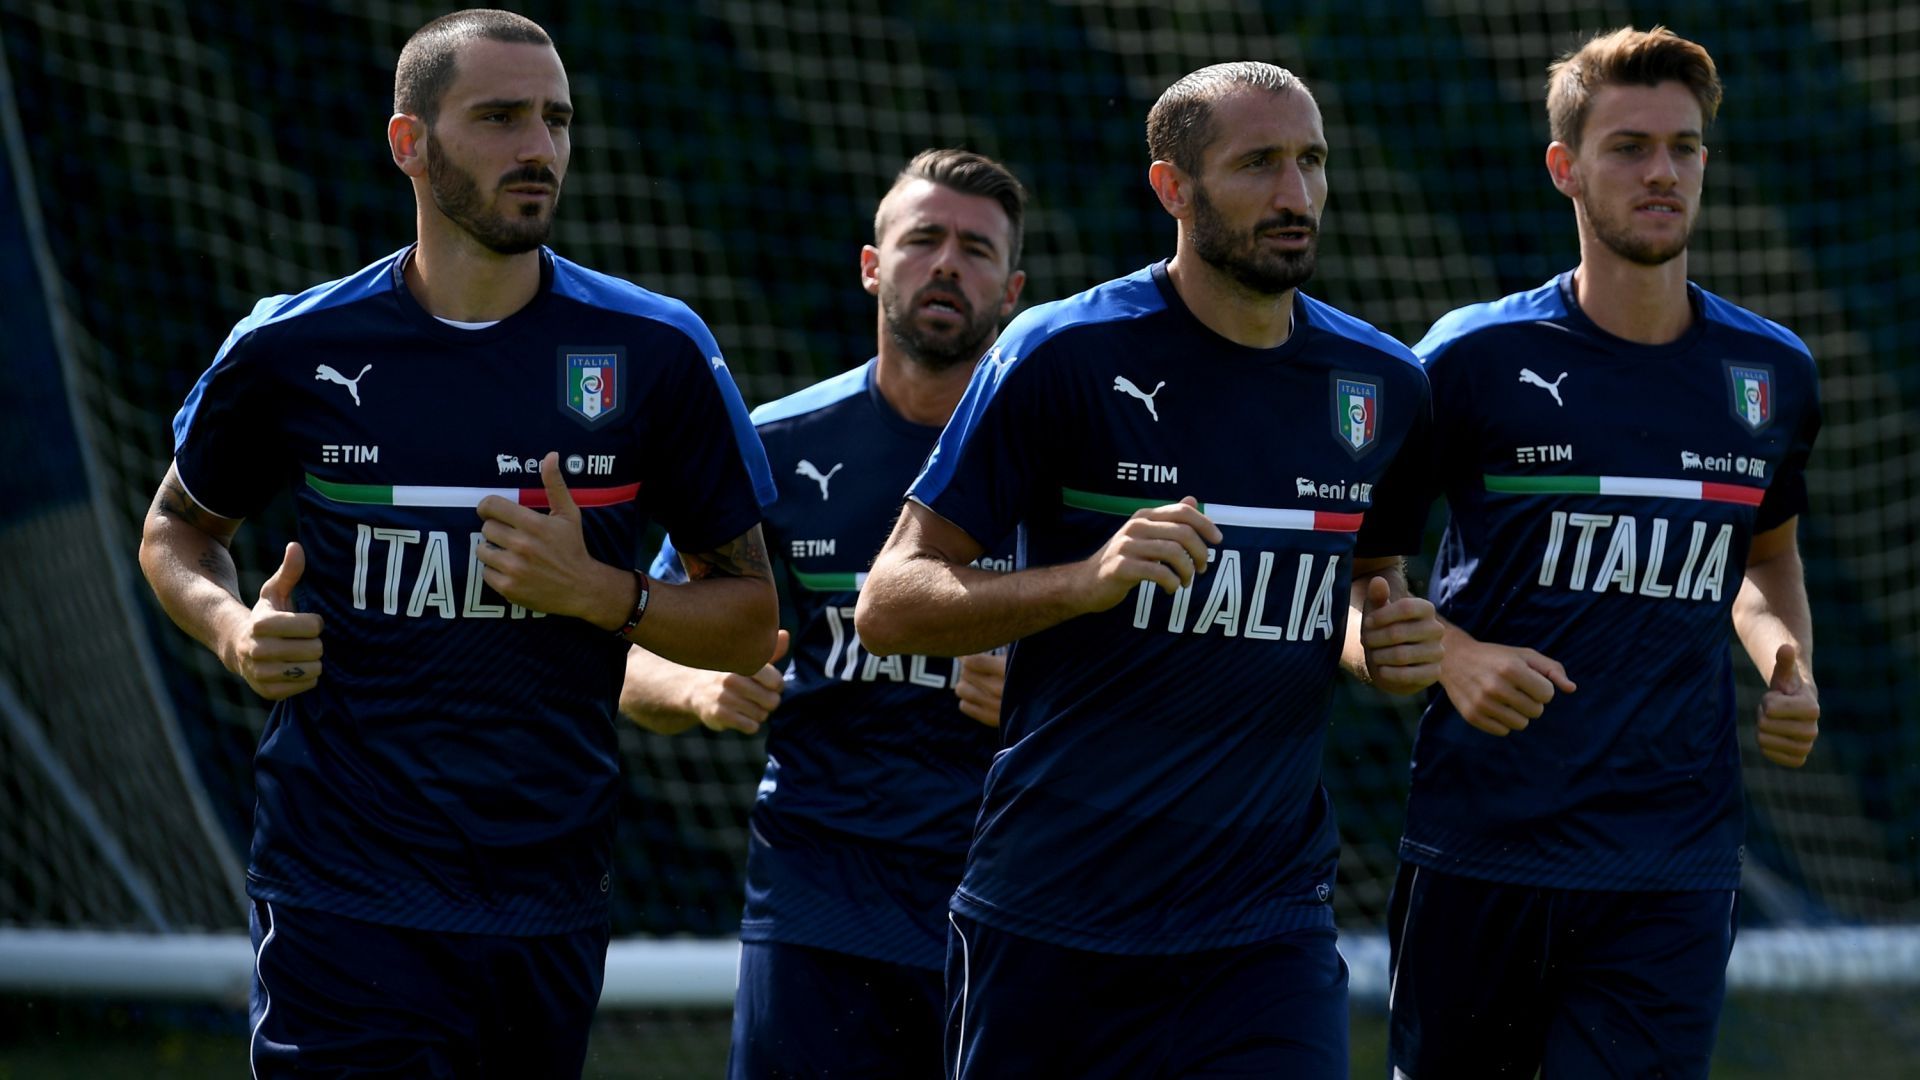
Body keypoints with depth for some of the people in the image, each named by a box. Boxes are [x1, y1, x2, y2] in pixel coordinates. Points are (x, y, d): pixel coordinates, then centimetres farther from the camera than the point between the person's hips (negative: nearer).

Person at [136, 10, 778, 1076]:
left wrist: (601, 593, -11)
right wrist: (236, 629, -3)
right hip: (342, 899, -2)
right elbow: (178, 529, 19)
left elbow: (750, 619, 7)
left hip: (550, 905, 2)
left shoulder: (655, 350, 1)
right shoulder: (292, 349, 1)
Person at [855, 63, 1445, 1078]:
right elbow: (888, 605, -7)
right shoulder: (1063, 354, -7)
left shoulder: (1381, 384, 7)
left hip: (1267, 938, 3)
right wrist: (1088, 579, -24)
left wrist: (1383, 644, 1)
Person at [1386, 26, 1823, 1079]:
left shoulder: (1772, 372, 8)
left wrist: (1789, 668, 6)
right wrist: (1449, 656, -15)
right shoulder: (1477, 355, -4)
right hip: (1481, 851, -2)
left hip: (1676, 871, 2)